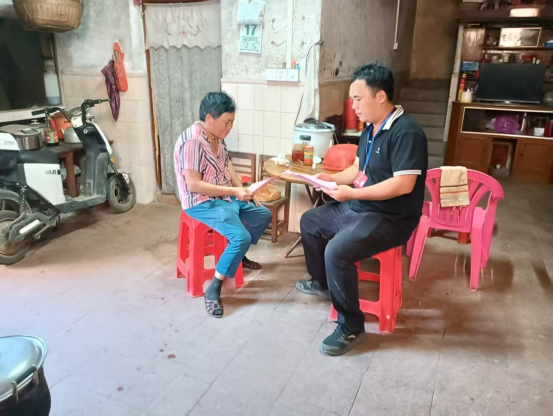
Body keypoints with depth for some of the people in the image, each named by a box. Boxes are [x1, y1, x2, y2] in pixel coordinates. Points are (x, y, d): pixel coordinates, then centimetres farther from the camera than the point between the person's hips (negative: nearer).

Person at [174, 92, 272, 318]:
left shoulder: (217, 136, 3)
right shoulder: (192, 141, -24)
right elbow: (193, 184, -28)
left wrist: (243, 191, 1)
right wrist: (234, 191, -27)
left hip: (226, 197, 10)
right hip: (202, 203, -9)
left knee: (264, 215, 16)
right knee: (241, 237, -26)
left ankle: (238, 256, 34)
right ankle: (213, 289, -12)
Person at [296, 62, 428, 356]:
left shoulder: (406, 132, -22)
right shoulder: (371, 128, 9)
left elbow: (403, 185, -28)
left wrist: (352, 193, -27)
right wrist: (332, 178, -1)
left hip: (391, 219, -10)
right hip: (358, 207, 10)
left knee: (337, 251, -30)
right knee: (309, 221, 18)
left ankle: (351, 327, -9)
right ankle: (322, 282, 38)